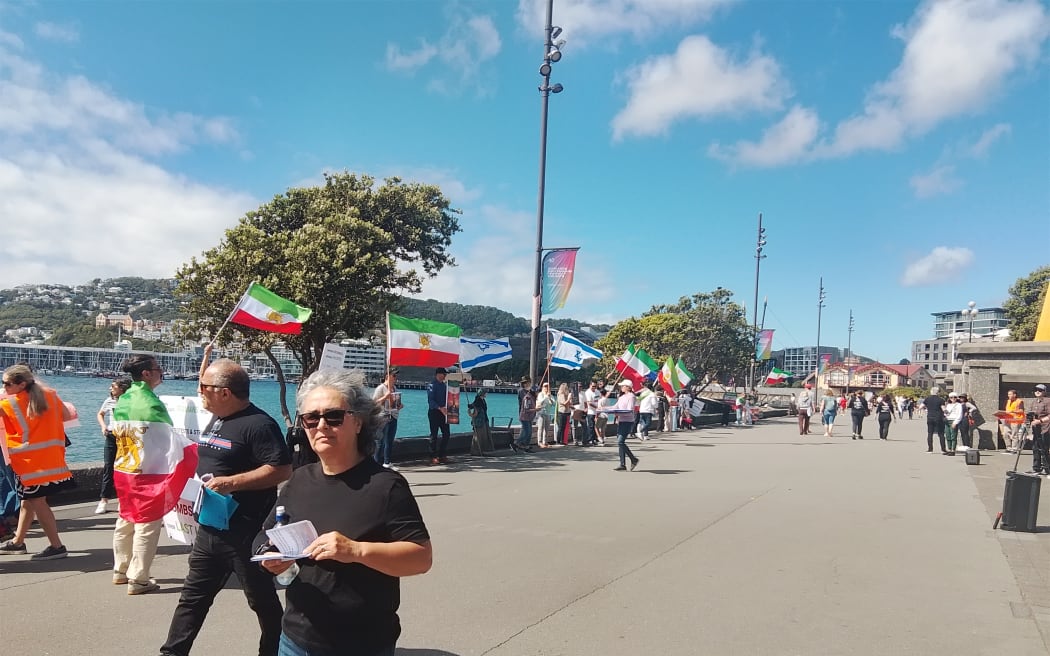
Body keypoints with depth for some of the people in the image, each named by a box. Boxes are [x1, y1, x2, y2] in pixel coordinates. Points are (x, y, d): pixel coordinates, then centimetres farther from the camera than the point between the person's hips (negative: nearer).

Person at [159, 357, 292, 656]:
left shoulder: (259, 424, -19)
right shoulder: (216, 420, 11)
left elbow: (282, 470, -26)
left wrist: (232, 482, -28)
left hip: (247, 532, -9)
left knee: (262, 599, 7)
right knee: (193, 595, 16)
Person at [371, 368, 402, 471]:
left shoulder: (394, 388, 14)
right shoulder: (381, 388, -9)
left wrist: (400, 405, 8)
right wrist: (385, 397, -24)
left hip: (393, 417, 7)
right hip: (384, 417, -7)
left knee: (390, 441, 8)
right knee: (382, 441, -3)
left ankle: (387, 463, 13)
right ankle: (377, 462, 5)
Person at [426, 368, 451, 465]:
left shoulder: (444, 385, 15)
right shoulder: (431, 385, -9)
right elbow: (430, 400, -18)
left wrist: (447, 408, 8)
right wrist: (440, 408, -28)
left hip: (443, 412, 7)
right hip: (434, 412, -7)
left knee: (446, 433, 6)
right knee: (434, 435, -2)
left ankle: (441, 455, 17)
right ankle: (433, 457, 5)